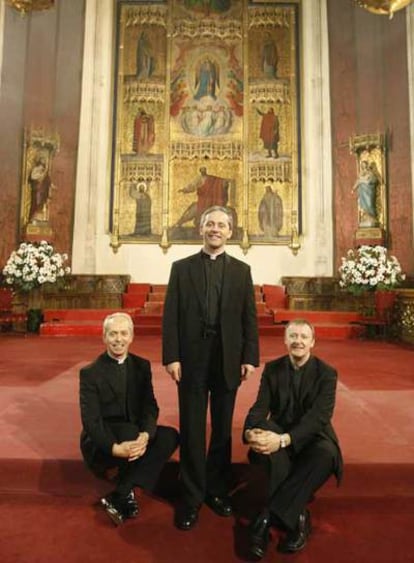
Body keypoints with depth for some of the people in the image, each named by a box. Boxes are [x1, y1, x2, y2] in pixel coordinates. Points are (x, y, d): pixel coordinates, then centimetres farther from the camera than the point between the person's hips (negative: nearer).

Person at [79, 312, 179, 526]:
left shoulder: (142, 366, 2)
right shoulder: (90, 372, -9)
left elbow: (150, 406, -5)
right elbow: (90, 420, -15)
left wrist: (145, 435, -27)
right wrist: (115, 447, -32)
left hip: (135, 434, 4)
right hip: (102, 441, -4)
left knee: (170, 436, -23)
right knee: (129, 432, -34)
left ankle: (118, 497, -16)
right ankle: (125, 495, -10)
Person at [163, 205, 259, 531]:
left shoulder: (241, 270, 7)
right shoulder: (181, 268, 4)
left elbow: (249, 317, 3)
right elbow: (171, 316, -1)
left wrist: (250, 358, -4)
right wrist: (171, 357, -8)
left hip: (227, 360, 1)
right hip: (192, 359, -1)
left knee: (223, 429, 14)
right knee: (192, 431, 8)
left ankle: (218, 490, 32)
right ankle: (192, 496, 24)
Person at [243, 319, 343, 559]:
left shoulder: (326, 373, -8)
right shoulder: (272, 369, 0)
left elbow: (319, 416, -21)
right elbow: (260, 407, -6)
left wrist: (284, 440, -37)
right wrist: (250, 432, -32)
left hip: (312, 436, -1)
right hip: (279, 433, 2)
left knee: (327, 453, -35)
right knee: (268, 449, -33)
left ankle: (268, 517, -32)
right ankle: (296, 517, -19)